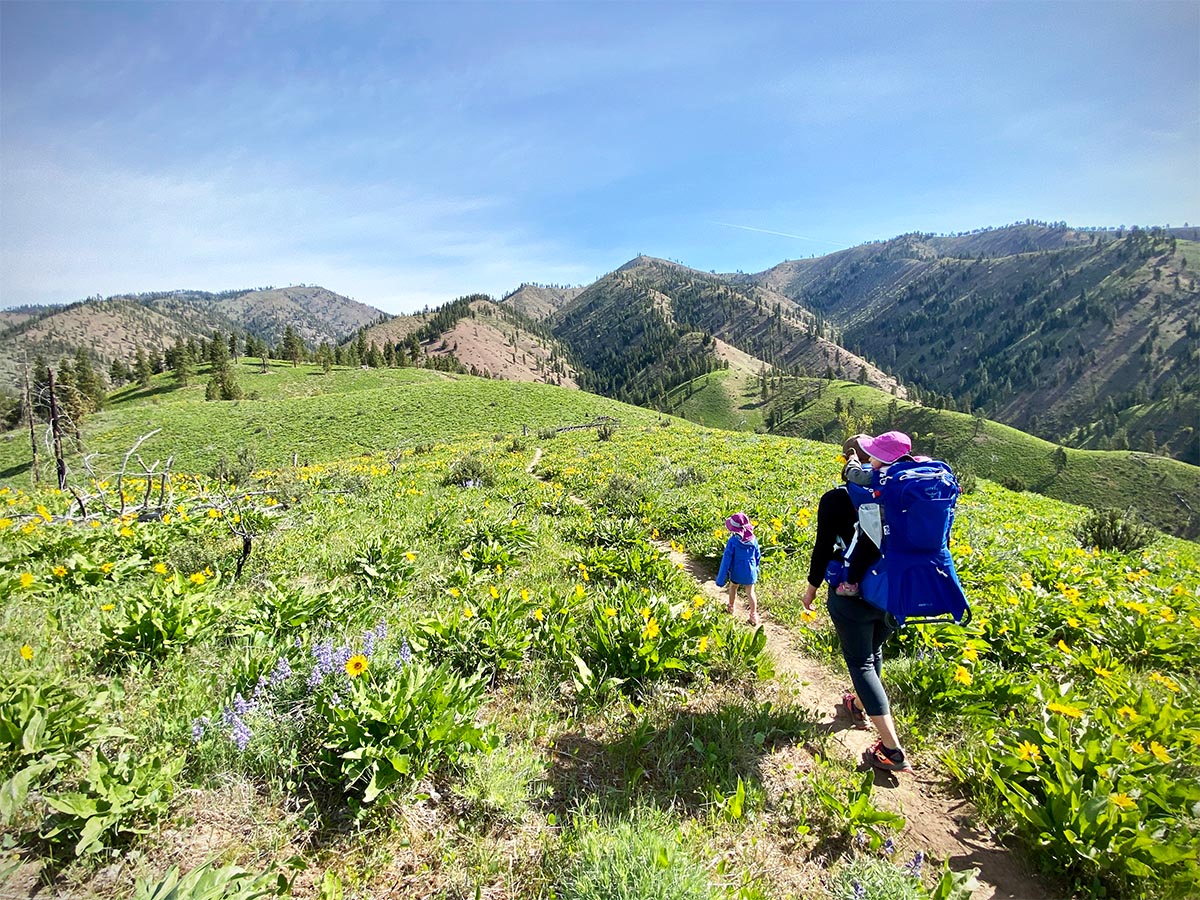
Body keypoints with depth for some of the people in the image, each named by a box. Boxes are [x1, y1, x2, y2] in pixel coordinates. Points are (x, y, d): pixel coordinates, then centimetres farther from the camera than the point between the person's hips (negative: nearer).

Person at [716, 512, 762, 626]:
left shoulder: (732, 541, -23)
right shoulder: (753, 539, -10)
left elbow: (726, 560, -19)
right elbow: (758, 556, 3)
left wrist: (721, 579, -13)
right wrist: (755, 569, 23)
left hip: (736, 572, -2)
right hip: (750, 572, 2)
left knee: (733, 588, 24)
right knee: (750, 593, 16)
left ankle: (731, 608, 43)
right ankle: (754, 615, 22)